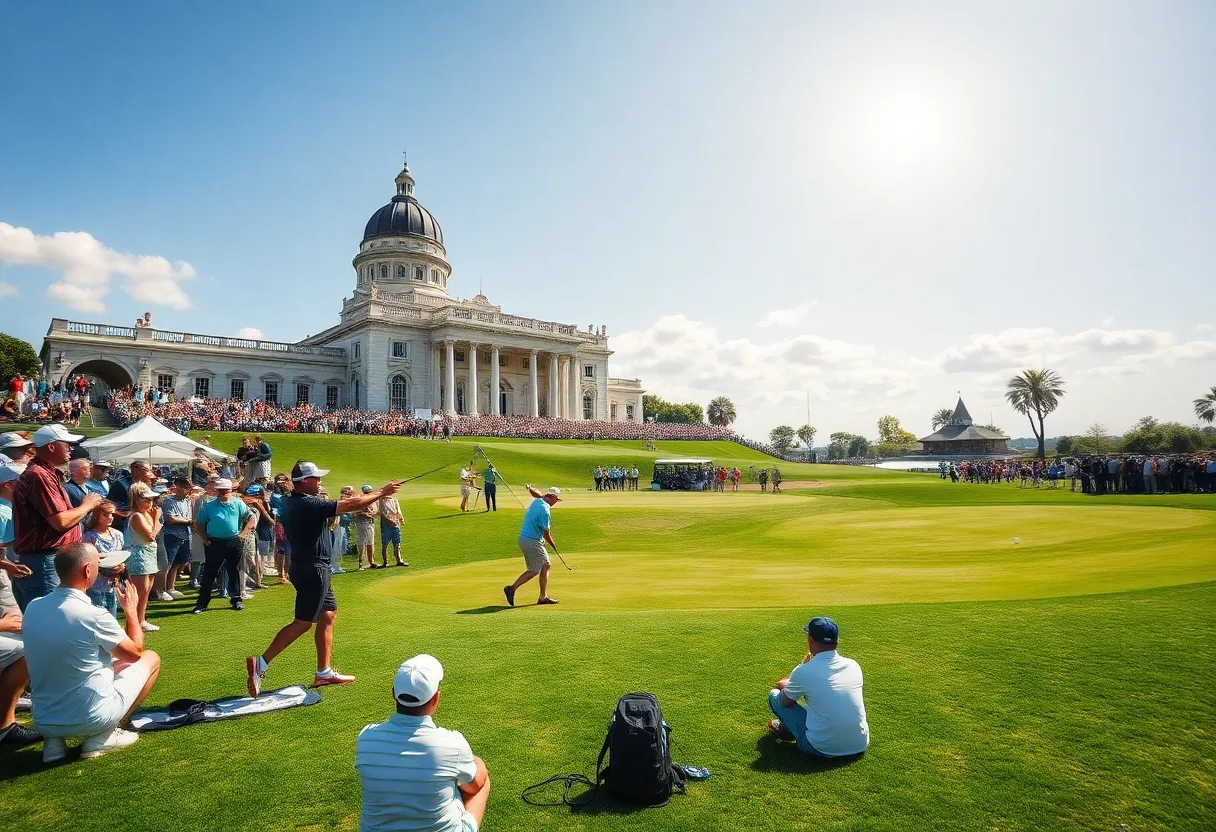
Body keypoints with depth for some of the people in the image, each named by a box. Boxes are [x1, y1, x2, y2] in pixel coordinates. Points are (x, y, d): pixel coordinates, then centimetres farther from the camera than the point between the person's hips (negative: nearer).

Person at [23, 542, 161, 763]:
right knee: (151, 659, 13)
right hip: (91, 718, -6)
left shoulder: (32, 608, -4)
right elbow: (135, 653, -4)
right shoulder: (95, 615, -23)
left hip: (44, 721, 6)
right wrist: (131, 610, 8)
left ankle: (54, 739, 11)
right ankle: (101, 737, 3)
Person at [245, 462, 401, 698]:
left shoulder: (291, 503, 9)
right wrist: (381, 492, -11)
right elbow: (351, 504, -20)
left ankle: (324, 673, 20)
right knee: (303, 622, -3)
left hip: (307, 567, 10)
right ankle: (261, 663, 2)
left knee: (328, 614, 14)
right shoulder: (308, 504, -20)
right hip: (313, 569, -10)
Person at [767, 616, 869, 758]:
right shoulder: (854, 666, -3)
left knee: (775, 695, 8)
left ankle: (788, 728, 32)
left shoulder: (803, 672, -16)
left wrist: (785, 686, 26)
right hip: (860, 745, 5)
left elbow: (786, 701, 4)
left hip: (823, 749, -5)